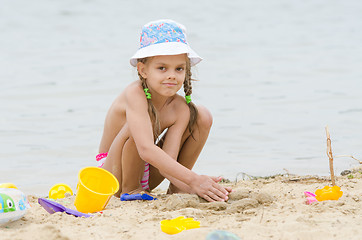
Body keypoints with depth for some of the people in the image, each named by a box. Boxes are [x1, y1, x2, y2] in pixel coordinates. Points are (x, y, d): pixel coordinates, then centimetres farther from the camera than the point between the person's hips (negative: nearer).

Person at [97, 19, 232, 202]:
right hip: (114, 176, -6)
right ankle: (129, 190, -14)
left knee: (202, 116, -5)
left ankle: (175, 189, 4)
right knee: (138, 125, -35)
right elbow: (146, 150, -43)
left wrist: (193, 188, -40)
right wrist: (192, 179, -47)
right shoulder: (135, 95, -31)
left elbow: (166, 164, -21)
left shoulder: (180, 108, -14)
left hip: (147, 176, 6)